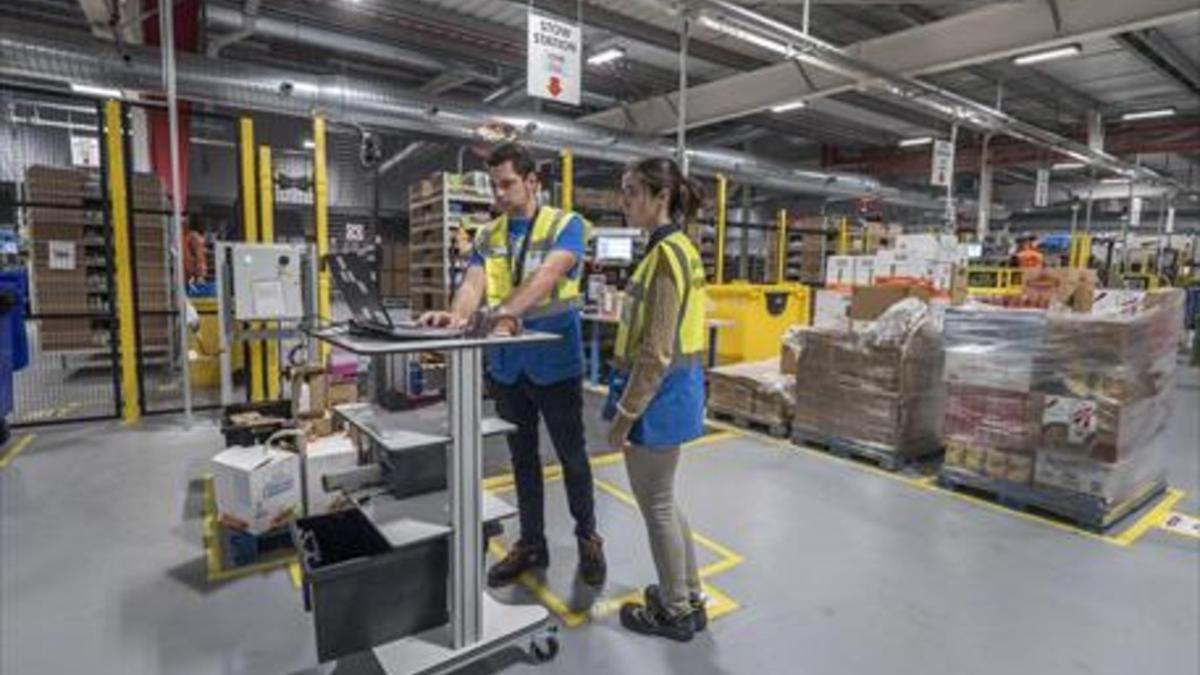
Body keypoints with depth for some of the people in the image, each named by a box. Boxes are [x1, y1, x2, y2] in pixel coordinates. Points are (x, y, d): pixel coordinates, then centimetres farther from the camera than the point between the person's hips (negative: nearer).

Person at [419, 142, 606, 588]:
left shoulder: (565, 225, -7)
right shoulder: (488, 236, 8)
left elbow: (548, 275, -25)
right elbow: (474, 282, -7)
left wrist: (505, 310, -41)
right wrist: (456, 315, -30)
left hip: (555, 363, -4)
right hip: (507, 366, 5)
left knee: (571, 455, 10)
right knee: (523, 458, 16)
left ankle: (588, 538, 32)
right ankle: (531, 543, 33)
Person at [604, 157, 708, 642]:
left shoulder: (664, 255, -19)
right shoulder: (677, 249, 11)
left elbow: (656, 353, -23)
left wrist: (625, 412, -16)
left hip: (659, 393, -10)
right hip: (675, 387, 10)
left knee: (655, 504, 8)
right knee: (662, 500, 22)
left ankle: (677, 612, 28)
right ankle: (689, 597, 38)